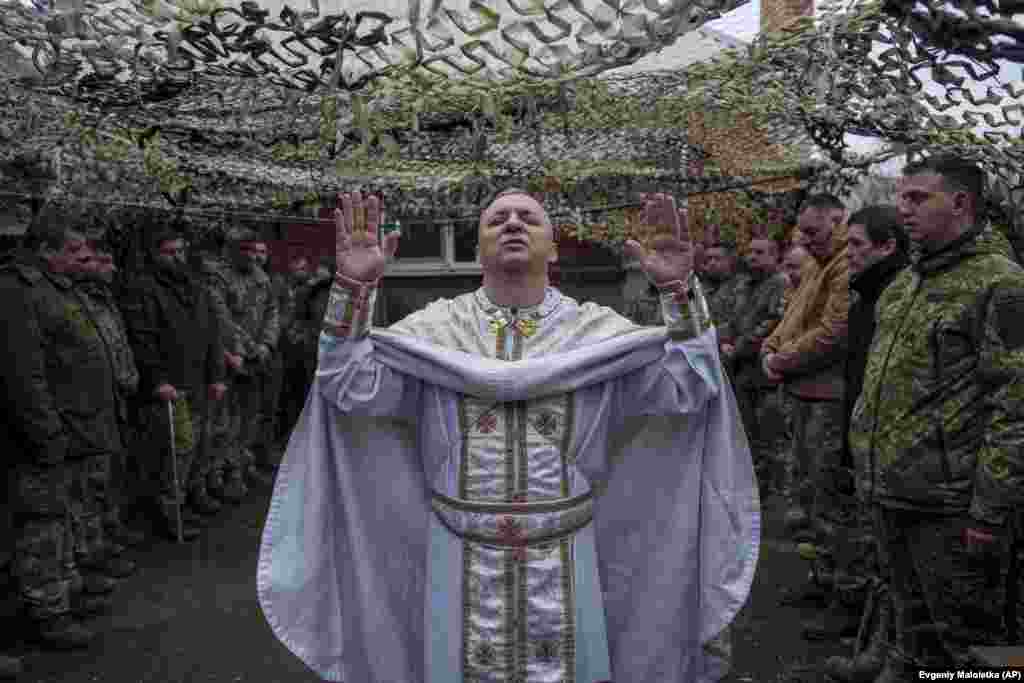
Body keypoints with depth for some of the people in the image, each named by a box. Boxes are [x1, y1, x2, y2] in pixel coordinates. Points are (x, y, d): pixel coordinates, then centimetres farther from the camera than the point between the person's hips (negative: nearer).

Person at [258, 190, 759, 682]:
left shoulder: (597, 328, 0)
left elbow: (686, 389, -11)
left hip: (565, 565, 0)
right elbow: (352, 389, -10)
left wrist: (681, 291, -25)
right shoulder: (435, 326, 1)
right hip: (462, 562, 0)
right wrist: (354, 288, -23)